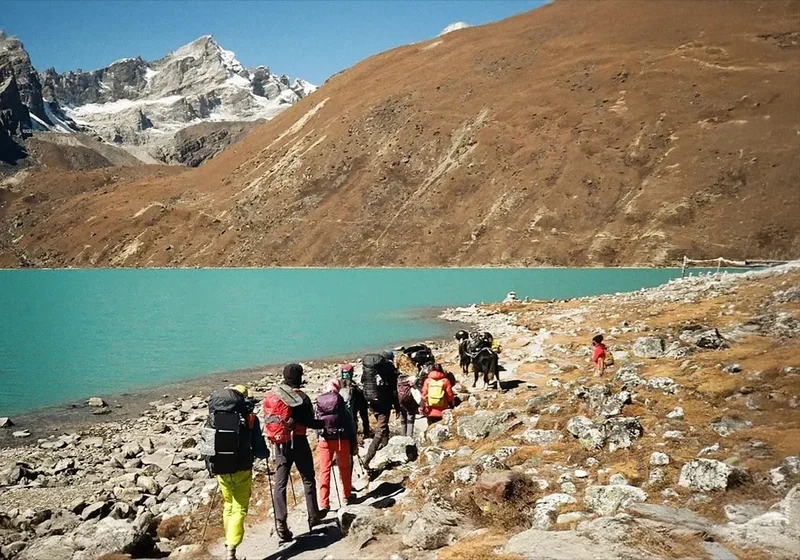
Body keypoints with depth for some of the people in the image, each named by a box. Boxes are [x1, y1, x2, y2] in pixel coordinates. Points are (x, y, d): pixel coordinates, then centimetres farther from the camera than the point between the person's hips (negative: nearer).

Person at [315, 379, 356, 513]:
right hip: (342, 439, -1)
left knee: (324, 470, 3)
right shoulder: (340, 400, -8)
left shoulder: (319, 401, -1)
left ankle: (324, 504, -4)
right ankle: (347, 496, 31)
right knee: (345, 468, 17)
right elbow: (349, 422, -6)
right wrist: (354, 442, 2)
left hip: (325, 439, 1)